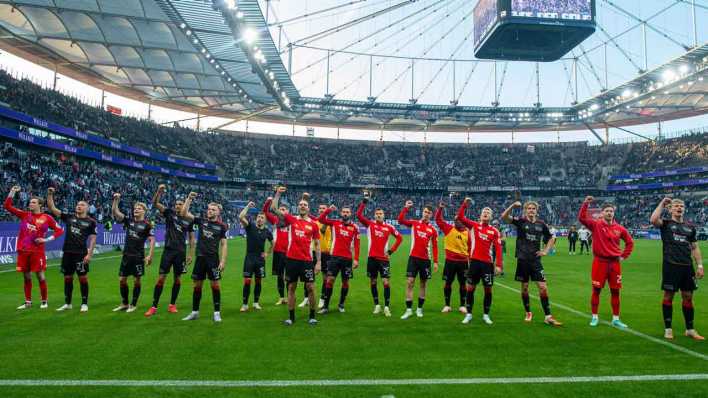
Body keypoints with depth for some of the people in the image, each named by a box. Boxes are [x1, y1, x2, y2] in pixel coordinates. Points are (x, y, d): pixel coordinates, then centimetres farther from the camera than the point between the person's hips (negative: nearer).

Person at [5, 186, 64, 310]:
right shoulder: (24, 215, 8)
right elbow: (7, 206, 7)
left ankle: (44, 301, 12)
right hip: (23, 250, 4)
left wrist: (47, 239, -9)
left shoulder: (46, 218, -2)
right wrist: (12, 192, -2)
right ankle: (28, 302, 20)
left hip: (37, 251, -3)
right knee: (26, 277, 10)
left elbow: (59, 230, 2)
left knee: (40, 276, 0)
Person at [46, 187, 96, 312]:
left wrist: (89, 254, -11)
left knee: (83, 278, 0)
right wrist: (50, 195, -6)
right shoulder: (69, 217, 8)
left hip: (81, 254, -4)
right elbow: (52, 208, 5)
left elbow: (93, 239, -3)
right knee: (67, 278, 11)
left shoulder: (91, 222, -1)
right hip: (67, 252, 4)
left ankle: (84, 304, 10)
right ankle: (67, 303, 22)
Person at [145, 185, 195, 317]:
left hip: (181, 252, 1)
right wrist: (159, 191, -25)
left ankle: (172, 305, 19)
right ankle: (154, 307, 3)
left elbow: (191, 239, 8)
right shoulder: (169, 213, 4)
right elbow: (155, 203, -8)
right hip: (168, 250, -1)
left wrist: (190, 254, 2)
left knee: (177, 278, 7)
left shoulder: (188, 220, 5)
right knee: (161, 277, -4)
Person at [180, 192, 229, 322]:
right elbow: (183, 214, -4)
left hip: (213, 259, -2)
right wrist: (189, 199, -12)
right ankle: (195, 312, 21)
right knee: (197, 285, 9)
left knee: (215, 285, -2)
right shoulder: (201, 220, 4)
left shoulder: (221, 226, -1)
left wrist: (223, 261, -10)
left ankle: (217, 313, 8)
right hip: (200, 258, 2)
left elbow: (224, 244, -2)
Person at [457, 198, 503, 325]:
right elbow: (460, 217, -5)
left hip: (488, 263, 0)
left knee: (488, 289, 5)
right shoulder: (474, 225, 3)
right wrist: (464, 204, -14)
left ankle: (486, 315, 19)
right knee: (470, 288, 4)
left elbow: (498, 249, -2)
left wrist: (499, 265, -8)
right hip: (474, 261, 0)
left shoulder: (495, 231, 1)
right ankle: (469, 314, 15)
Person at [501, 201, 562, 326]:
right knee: (524, 287, 7)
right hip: (523, 260, -2)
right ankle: (528, 313, 25)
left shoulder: (541, 224, 5)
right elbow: (504, 217, -20)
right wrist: (513, 206, -33)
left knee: (543, 287, -3)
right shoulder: (520, 221, -3)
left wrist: (546, 251, 8)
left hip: (536, 260, 2)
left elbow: (552, 237, 20)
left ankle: (548, 316, 4)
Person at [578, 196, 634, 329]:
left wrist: (624, 256, 10)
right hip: (600, 262, -3)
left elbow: (630, 242, 18)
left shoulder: (619, 228, 5)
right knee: (596, 290, 2)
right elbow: (582, 218, -18)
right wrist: (586, 203, -26)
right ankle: (594, 317, 14)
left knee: (615, 291, 8)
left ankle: (616, 319, 19)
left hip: (615, 263, 3)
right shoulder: (596, 225, -3)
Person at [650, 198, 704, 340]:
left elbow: (695, 247, 17)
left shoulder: (690, 227, 15)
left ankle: (690, 329, 22)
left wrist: (700, 265, 9)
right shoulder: (666, 223, 1)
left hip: (687, 266, 5)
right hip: (671, 265, -5)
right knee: (668, 296, 1)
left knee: (688, 297, 10)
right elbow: (653, 220, -22)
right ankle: (668, 329, 11)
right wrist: (662, 203, -12)